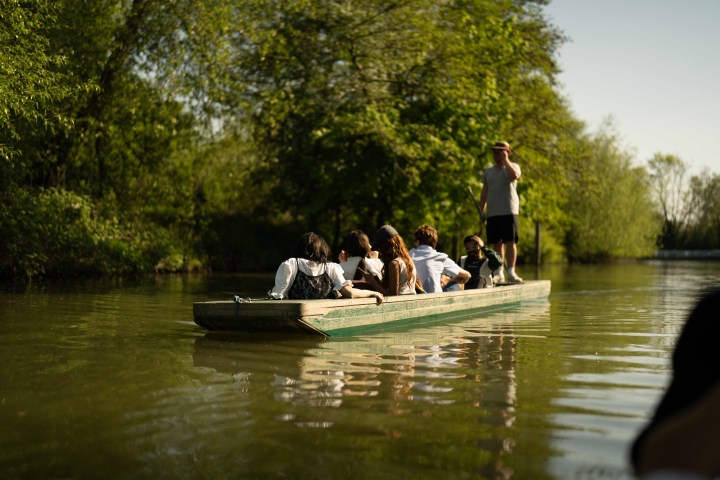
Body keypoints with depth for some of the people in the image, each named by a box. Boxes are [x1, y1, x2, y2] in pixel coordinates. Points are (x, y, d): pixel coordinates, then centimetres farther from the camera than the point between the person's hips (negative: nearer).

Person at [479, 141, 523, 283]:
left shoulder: (512, 166, 6)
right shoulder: (488, 171, 19)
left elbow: (514, 175, -19)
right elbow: (484, 191, 19)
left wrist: (505, 159, -10)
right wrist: (481, 210, 11)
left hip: (509, 211, -4)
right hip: (492, 213, 4)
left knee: (510, 241, -10)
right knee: (496, 244, 4)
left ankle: (511, 272, -9)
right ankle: (499, 274, 8)